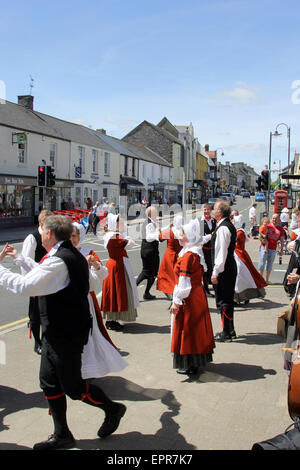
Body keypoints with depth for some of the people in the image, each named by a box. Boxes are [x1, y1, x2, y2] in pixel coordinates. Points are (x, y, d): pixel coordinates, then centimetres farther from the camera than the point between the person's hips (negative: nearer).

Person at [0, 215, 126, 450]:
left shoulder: (60, 261, -26)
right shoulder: (72, 256, 8)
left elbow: (24, 286, -32)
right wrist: (19, 257, 24)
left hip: (65, 335, -10)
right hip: (58, 332, 10)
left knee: (73, 386, 6)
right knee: (49, 382, 16)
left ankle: (113, 409, 30)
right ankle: (62, 435, 30)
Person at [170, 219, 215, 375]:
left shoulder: (188, 256, -21)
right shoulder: (197, 253, 8)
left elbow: (184, 283, -22)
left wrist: (176, 302, -17)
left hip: (188, 299, -10)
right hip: (198, 295, 10)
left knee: (187, 329, 1)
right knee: (196, 328, 17)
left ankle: (190, 365, 11)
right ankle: (199, 361, 29)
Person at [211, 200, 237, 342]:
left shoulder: (222, 228, -18)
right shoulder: (230, 226, 13)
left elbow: (221, 252, -22)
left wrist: (216, 272, -20)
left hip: (223, 270, -10)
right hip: (231, 267, 10)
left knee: (222, 301, -2)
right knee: (228, 300, 16)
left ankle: (227, 333, 6)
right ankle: (230, 330, 26)